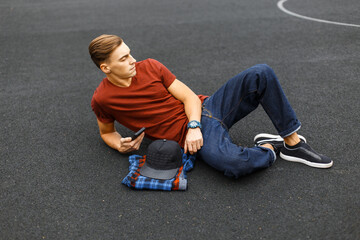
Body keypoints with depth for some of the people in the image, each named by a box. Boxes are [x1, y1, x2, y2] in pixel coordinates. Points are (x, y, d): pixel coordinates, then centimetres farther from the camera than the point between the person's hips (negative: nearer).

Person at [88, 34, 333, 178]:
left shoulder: (149, 66, 2)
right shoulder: (102, 99, -4)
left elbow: (189, 96, 2)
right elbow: (107, 132, 14)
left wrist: (193, 125, -17)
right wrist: (120, 145, -10)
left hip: (206, 107, 5)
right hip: (190, 134, -4)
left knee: (261, 73, -15)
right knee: (234, 163, -38)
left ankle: (292, 142, -5)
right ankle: (269, 149, -3)